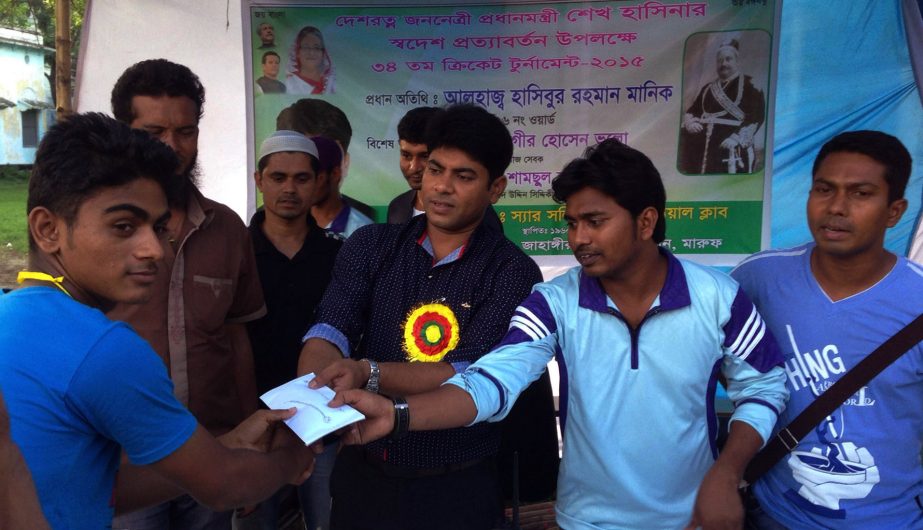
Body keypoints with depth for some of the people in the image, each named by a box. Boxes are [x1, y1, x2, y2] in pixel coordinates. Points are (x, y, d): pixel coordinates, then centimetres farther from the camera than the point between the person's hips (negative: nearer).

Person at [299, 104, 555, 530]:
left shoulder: (512, 272, -11)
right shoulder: (371, 246, 0)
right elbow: (329, 331, -13)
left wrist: (368, 374, -33)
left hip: (454, 488, -3)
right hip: (361, 474, 3)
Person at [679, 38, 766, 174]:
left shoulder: (750, 84, 6)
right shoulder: (708, 88, 23)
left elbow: (757, 116, -5)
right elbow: (691, 111, 21)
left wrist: (736, 139, -18)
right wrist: (690, 122, -4)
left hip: (732, 149, -5)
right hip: (704, 144, 5)